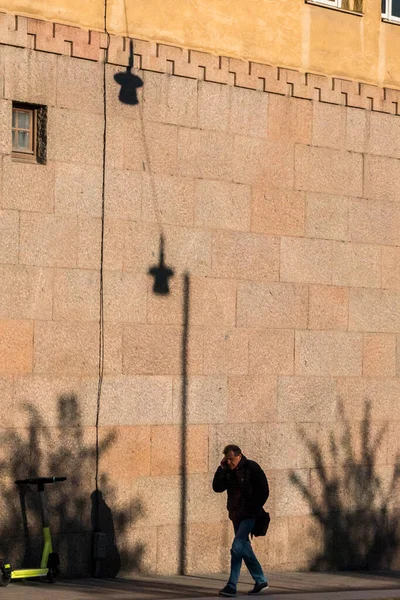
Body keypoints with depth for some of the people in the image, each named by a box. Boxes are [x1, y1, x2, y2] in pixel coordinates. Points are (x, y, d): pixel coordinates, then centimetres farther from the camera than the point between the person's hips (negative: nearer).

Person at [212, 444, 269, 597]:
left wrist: (254, 509, -13)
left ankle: (232, 586, -13)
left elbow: (264, 491, -11)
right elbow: (217, 487, -2)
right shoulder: (228, 471, 7)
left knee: (237, 548, -14)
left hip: (249, 515, -7)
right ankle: (261, 581, 26)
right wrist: (222, 468, -9)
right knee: (245, 549, 13)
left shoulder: (252, 468, -10)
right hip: (236, 515, 8)